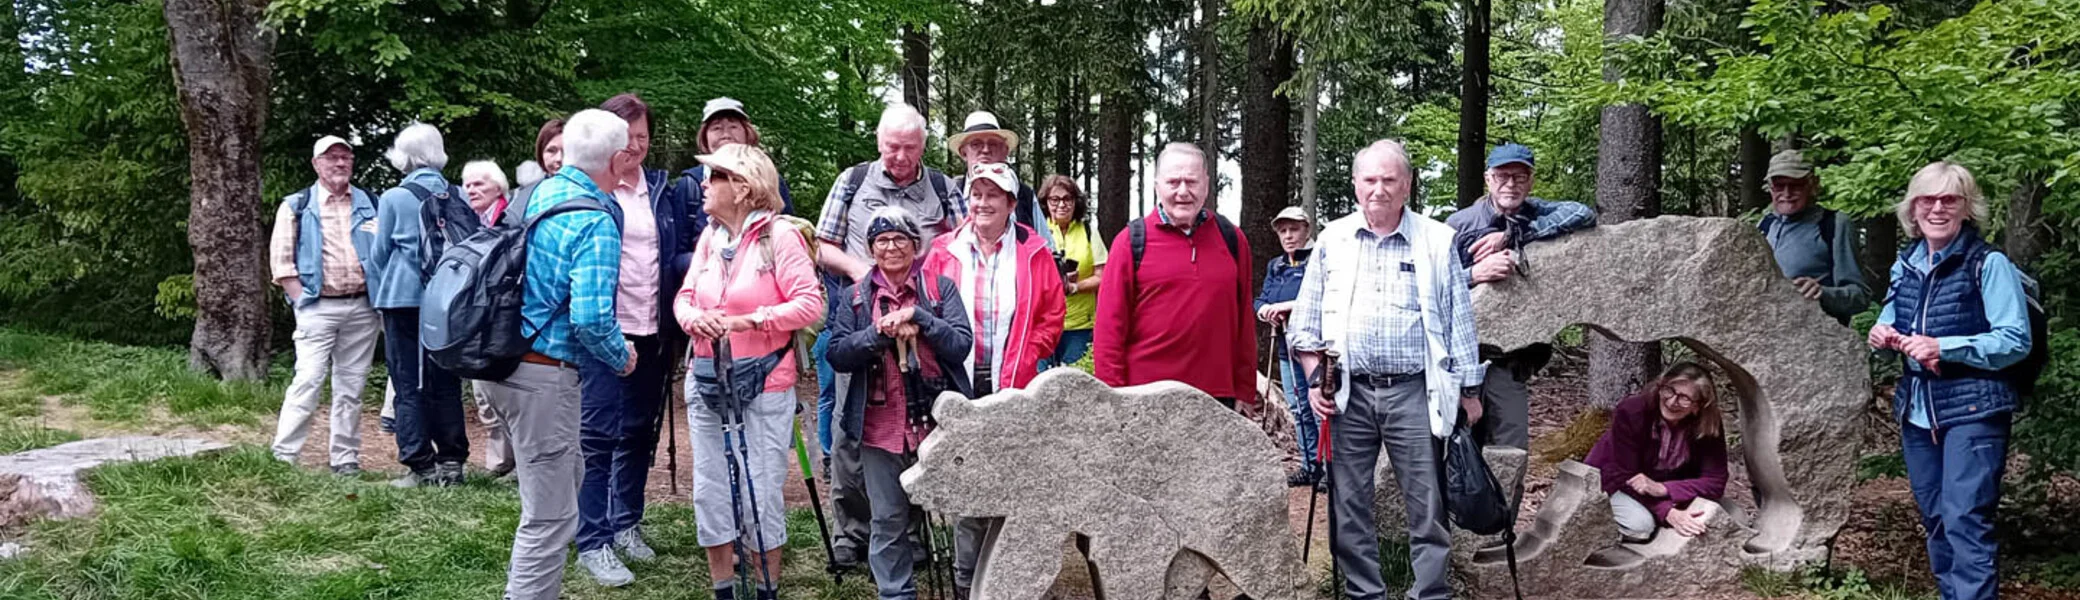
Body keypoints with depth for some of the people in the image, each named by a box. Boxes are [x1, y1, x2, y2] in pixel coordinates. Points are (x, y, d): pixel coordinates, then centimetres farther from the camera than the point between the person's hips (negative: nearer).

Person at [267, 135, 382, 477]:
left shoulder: (370, 205, 13)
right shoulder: (297, 206, 6)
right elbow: (281, 261, 1)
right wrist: (301, 301, -7)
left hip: (362, 307, 3)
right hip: (318, 307, -3)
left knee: (351, 385, 6)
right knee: (308, 380, -12)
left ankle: (345, 457, 13)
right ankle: (283, 456, -7)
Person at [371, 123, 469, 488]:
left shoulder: (393, 198, -5)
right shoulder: (458, 197, 2)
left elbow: (380, 253, 4)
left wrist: (384, 290, 22)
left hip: (404, 299, -3)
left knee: (410, 385, 3)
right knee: (446, 382, 9)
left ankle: (420, 465, 2)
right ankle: (451, 462, 10)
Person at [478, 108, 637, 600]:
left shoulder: (534, 195, 8)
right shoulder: (594, 222, -18)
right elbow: (590, 317, -26)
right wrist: (621, 356, -7)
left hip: (505, 360, 10)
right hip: (544, 375, -10)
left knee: (563, 480, 25)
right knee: (550, 515, -1)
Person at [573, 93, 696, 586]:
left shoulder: (663, 189, 11)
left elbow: (680, 252, 12)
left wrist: (693, 263, -8)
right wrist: (605, 185, -22)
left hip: (653, 330, 5)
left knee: (641, 431, 13)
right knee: (599, 433, -5)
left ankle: (627, 523, 27)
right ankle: (593, 542, 1)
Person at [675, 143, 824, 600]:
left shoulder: (779, 237, -10)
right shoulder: (709, 237, 7)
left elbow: (810, 303, -16)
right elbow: (685, 297, 9)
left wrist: (751, 320, -21)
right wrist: (694, 318, -13)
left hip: (764, 385, -6)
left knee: (760, 494, 0)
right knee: (710, 491, 10)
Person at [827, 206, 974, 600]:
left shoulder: (941, 288, 5)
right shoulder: (855, 297, 9)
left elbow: (962, 344, -5)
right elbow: (837, 355, 0)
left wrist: (918, 317, -15)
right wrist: (879, 332, -14)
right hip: (881, 427, 1)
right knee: (888, 521, 7)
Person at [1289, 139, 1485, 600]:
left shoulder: (1437, 241, 4)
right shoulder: (1332, 239, 8)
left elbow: (1459, 320, 6)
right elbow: (1307, 320, 11)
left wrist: (1469, 392, 5)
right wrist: (1315, 378, 1)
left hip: (1414, 391, -1)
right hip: (1348, 393, 2)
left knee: (1428, 505, 0)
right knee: (1348, 505, 6)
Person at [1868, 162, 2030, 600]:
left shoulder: (1989, 263, -9)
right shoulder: (1906, 264, 9)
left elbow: (2016, 340, -13)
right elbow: (1890, 327, 20)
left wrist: (1943, 347, -23)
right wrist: (1883, 335, -4)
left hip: (1973, 411, -6)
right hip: (1917, 410, 7)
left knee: (1965, 520, -12)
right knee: (1934, 518, 14)